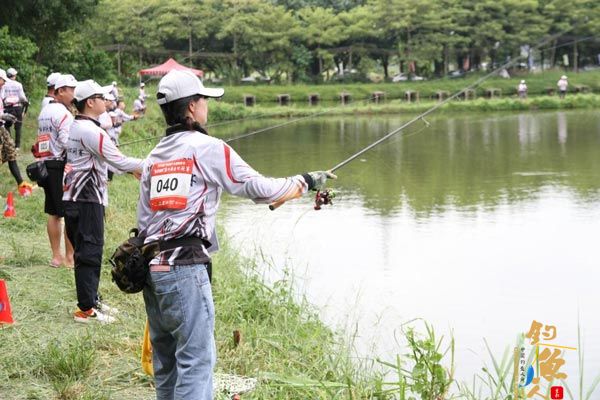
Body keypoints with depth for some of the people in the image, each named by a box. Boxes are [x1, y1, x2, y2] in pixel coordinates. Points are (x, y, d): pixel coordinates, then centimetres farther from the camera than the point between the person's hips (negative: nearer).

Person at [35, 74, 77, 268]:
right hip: (62, 166, -9)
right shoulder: (63, 114, -13)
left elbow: (42, 140, 16)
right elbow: (68, 143, -21)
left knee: (54, 214, 13)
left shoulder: (44, 112, 17)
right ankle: (69, 257, -2)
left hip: (46, 165, 9)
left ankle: (56, 256, 18)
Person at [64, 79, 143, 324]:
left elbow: (104, 158, 22)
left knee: (88, 251, 17)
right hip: (87, 201, -10)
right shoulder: (90, 131, -17)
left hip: (73, 198, 10)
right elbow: (117, 160, -16)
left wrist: (133, 169, 18)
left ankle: (91, 300, 26)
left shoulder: (76, 128, 16)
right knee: (89, 253, -7)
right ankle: (85, 310, -4)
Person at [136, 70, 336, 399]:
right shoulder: (207, 149, -4)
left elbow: (143, 221, 17)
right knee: (196, 360, -6)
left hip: (151, 267, 8)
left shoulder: (153, 157, 16)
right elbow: (260, 189, -5)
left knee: (166, 363, 14)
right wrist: (306, 182, 9)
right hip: (185, 267, -8)